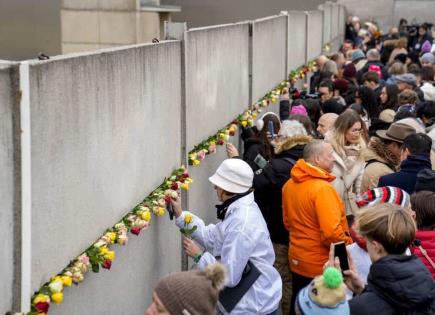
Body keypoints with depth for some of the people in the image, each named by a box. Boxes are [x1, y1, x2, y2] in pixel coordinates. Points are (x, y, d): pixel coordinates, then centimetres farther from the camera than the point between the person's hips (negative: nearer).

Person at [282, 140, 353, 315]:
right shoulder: (322, 188, -23)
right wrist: (350, 246, -11)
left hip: (297, 260, 8)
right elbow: (331, 233, -28)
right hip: (321, 265, -8)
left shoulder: (289, 184, 3)